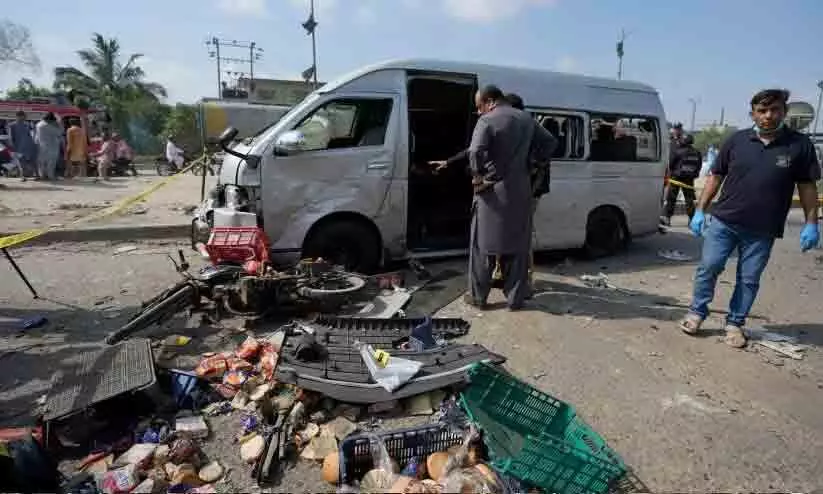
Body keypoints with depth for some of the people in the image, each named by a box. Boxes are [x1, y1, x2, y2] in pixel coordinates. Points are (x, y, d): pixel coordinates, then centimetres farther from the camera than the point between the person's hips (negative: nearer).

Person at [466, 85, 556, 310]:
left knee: (484, 245, 7)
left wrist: (478, 174, -9)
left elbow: (476, 152, -24)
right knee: (517, 245, 10)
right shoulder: (526, 118, 11)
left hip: (493, 192, -5)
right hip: (520, 191, 5)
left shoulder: (487, 121, -9)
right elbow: (548, 140, 19)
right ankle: (515, 298, 16)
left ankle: (478, 296, 14)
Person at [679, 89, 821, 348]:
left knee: (749, 279, 8)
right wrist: (700, 210, 1)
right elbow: (716, 176, 5)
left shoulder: (800, 144, 0)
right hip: (723, 221, 0)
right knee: (709, 267, 1)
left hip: (762, 230, 0)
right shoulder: (736, 140, 2)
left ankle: (735, 324, 22)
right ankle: (697, 312, 17)